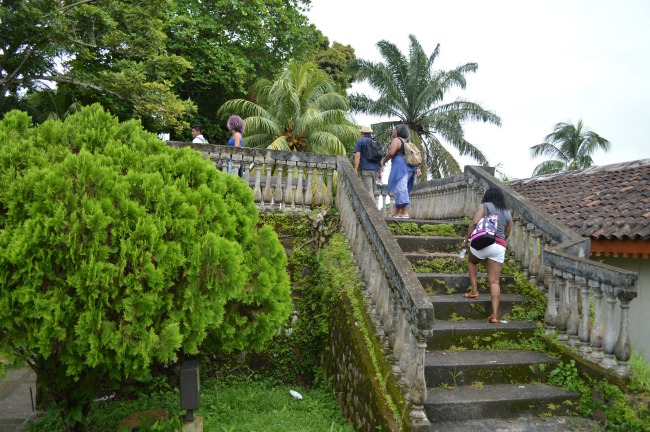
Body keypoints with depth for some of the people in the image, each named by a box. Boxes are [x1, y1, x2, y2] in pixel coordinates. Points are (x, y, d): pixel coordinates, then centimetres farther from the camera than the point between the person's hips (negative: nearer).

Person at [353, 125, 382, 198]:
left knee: (369, 191, -8)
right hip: (376, 170, 6)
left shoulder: (360, 141, 1)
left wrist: (355, 170, -11)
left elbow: (357, 155, -10)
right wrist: (380, 171, 19)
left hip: (366, 170, -6)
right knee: (372, 190, 15)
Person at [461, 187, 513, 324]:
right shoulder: (507, 213, 21)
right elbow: (506, 234, 23)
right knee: (494, 281, 2)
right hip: (500, 247, 3)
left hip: (483, 242, -3)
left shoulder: (484, 206, 8)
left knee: (472, 262, 29)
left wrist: (466, 239, 1)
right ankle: (494, 315, -5)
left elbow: (475, 223, -5)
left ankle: (474, 290, 17)